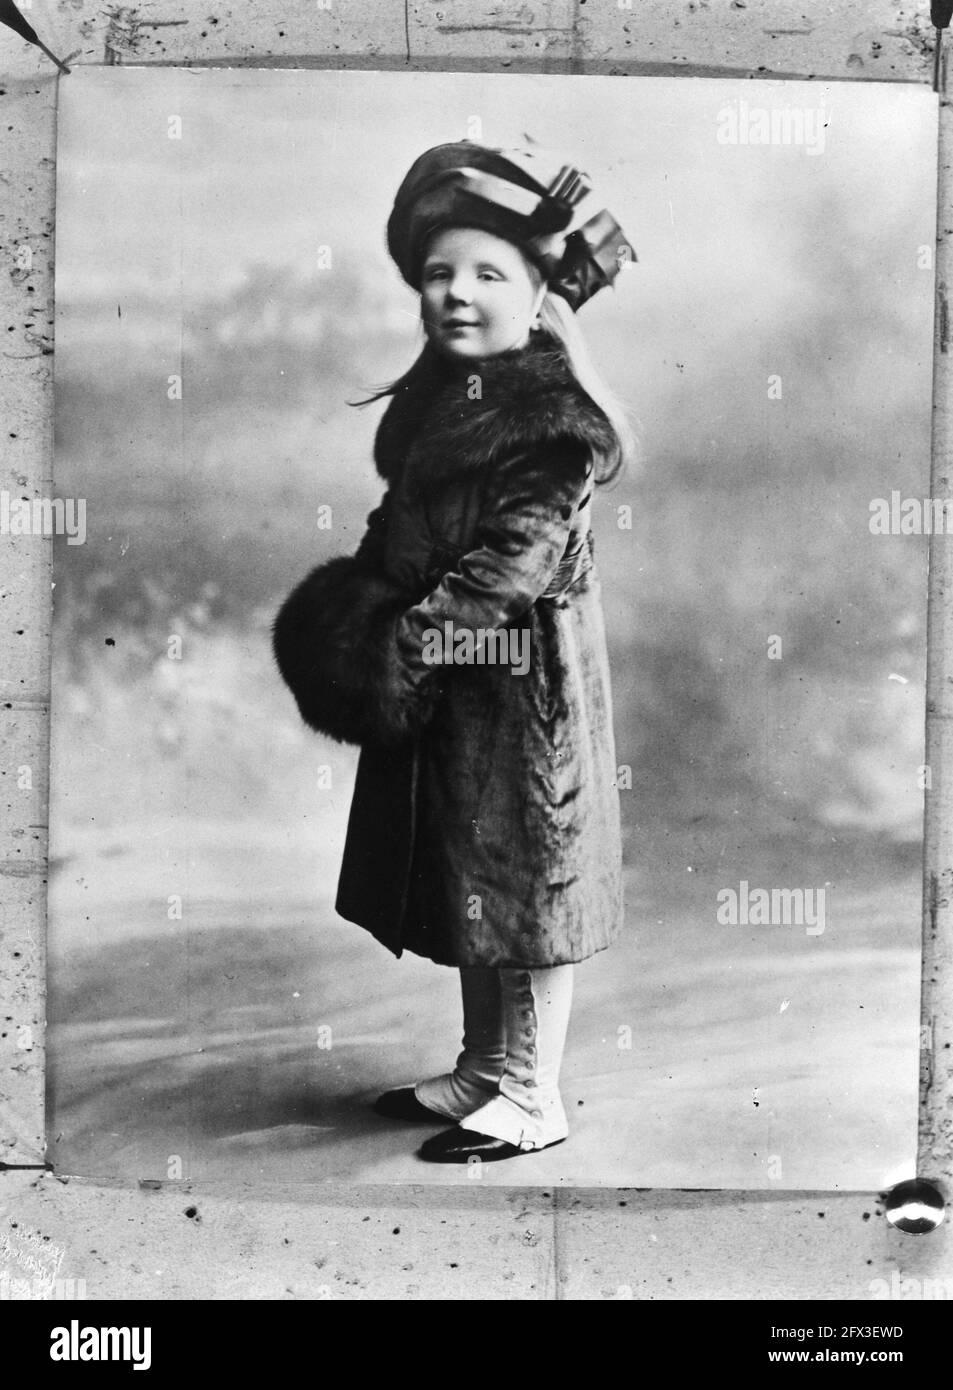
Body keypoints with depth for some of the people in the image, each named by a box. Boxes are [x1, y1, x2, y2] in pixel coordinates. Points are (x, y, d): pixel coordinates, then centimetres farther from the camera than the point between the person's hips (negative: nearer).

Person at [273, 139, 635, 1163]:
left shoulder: (556, 415, -15)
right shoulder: (436, 391, 11)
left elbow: (516, 556, -22)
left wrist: (411, 633, -24)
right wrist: (358, 604, 4)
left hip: (524, 674, -9)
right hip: (438, 671, 9)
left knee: (526, 876, 2)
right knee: (459, 873, 16)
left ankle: (531, 1099, 18)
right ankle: (482, 1069, 33)